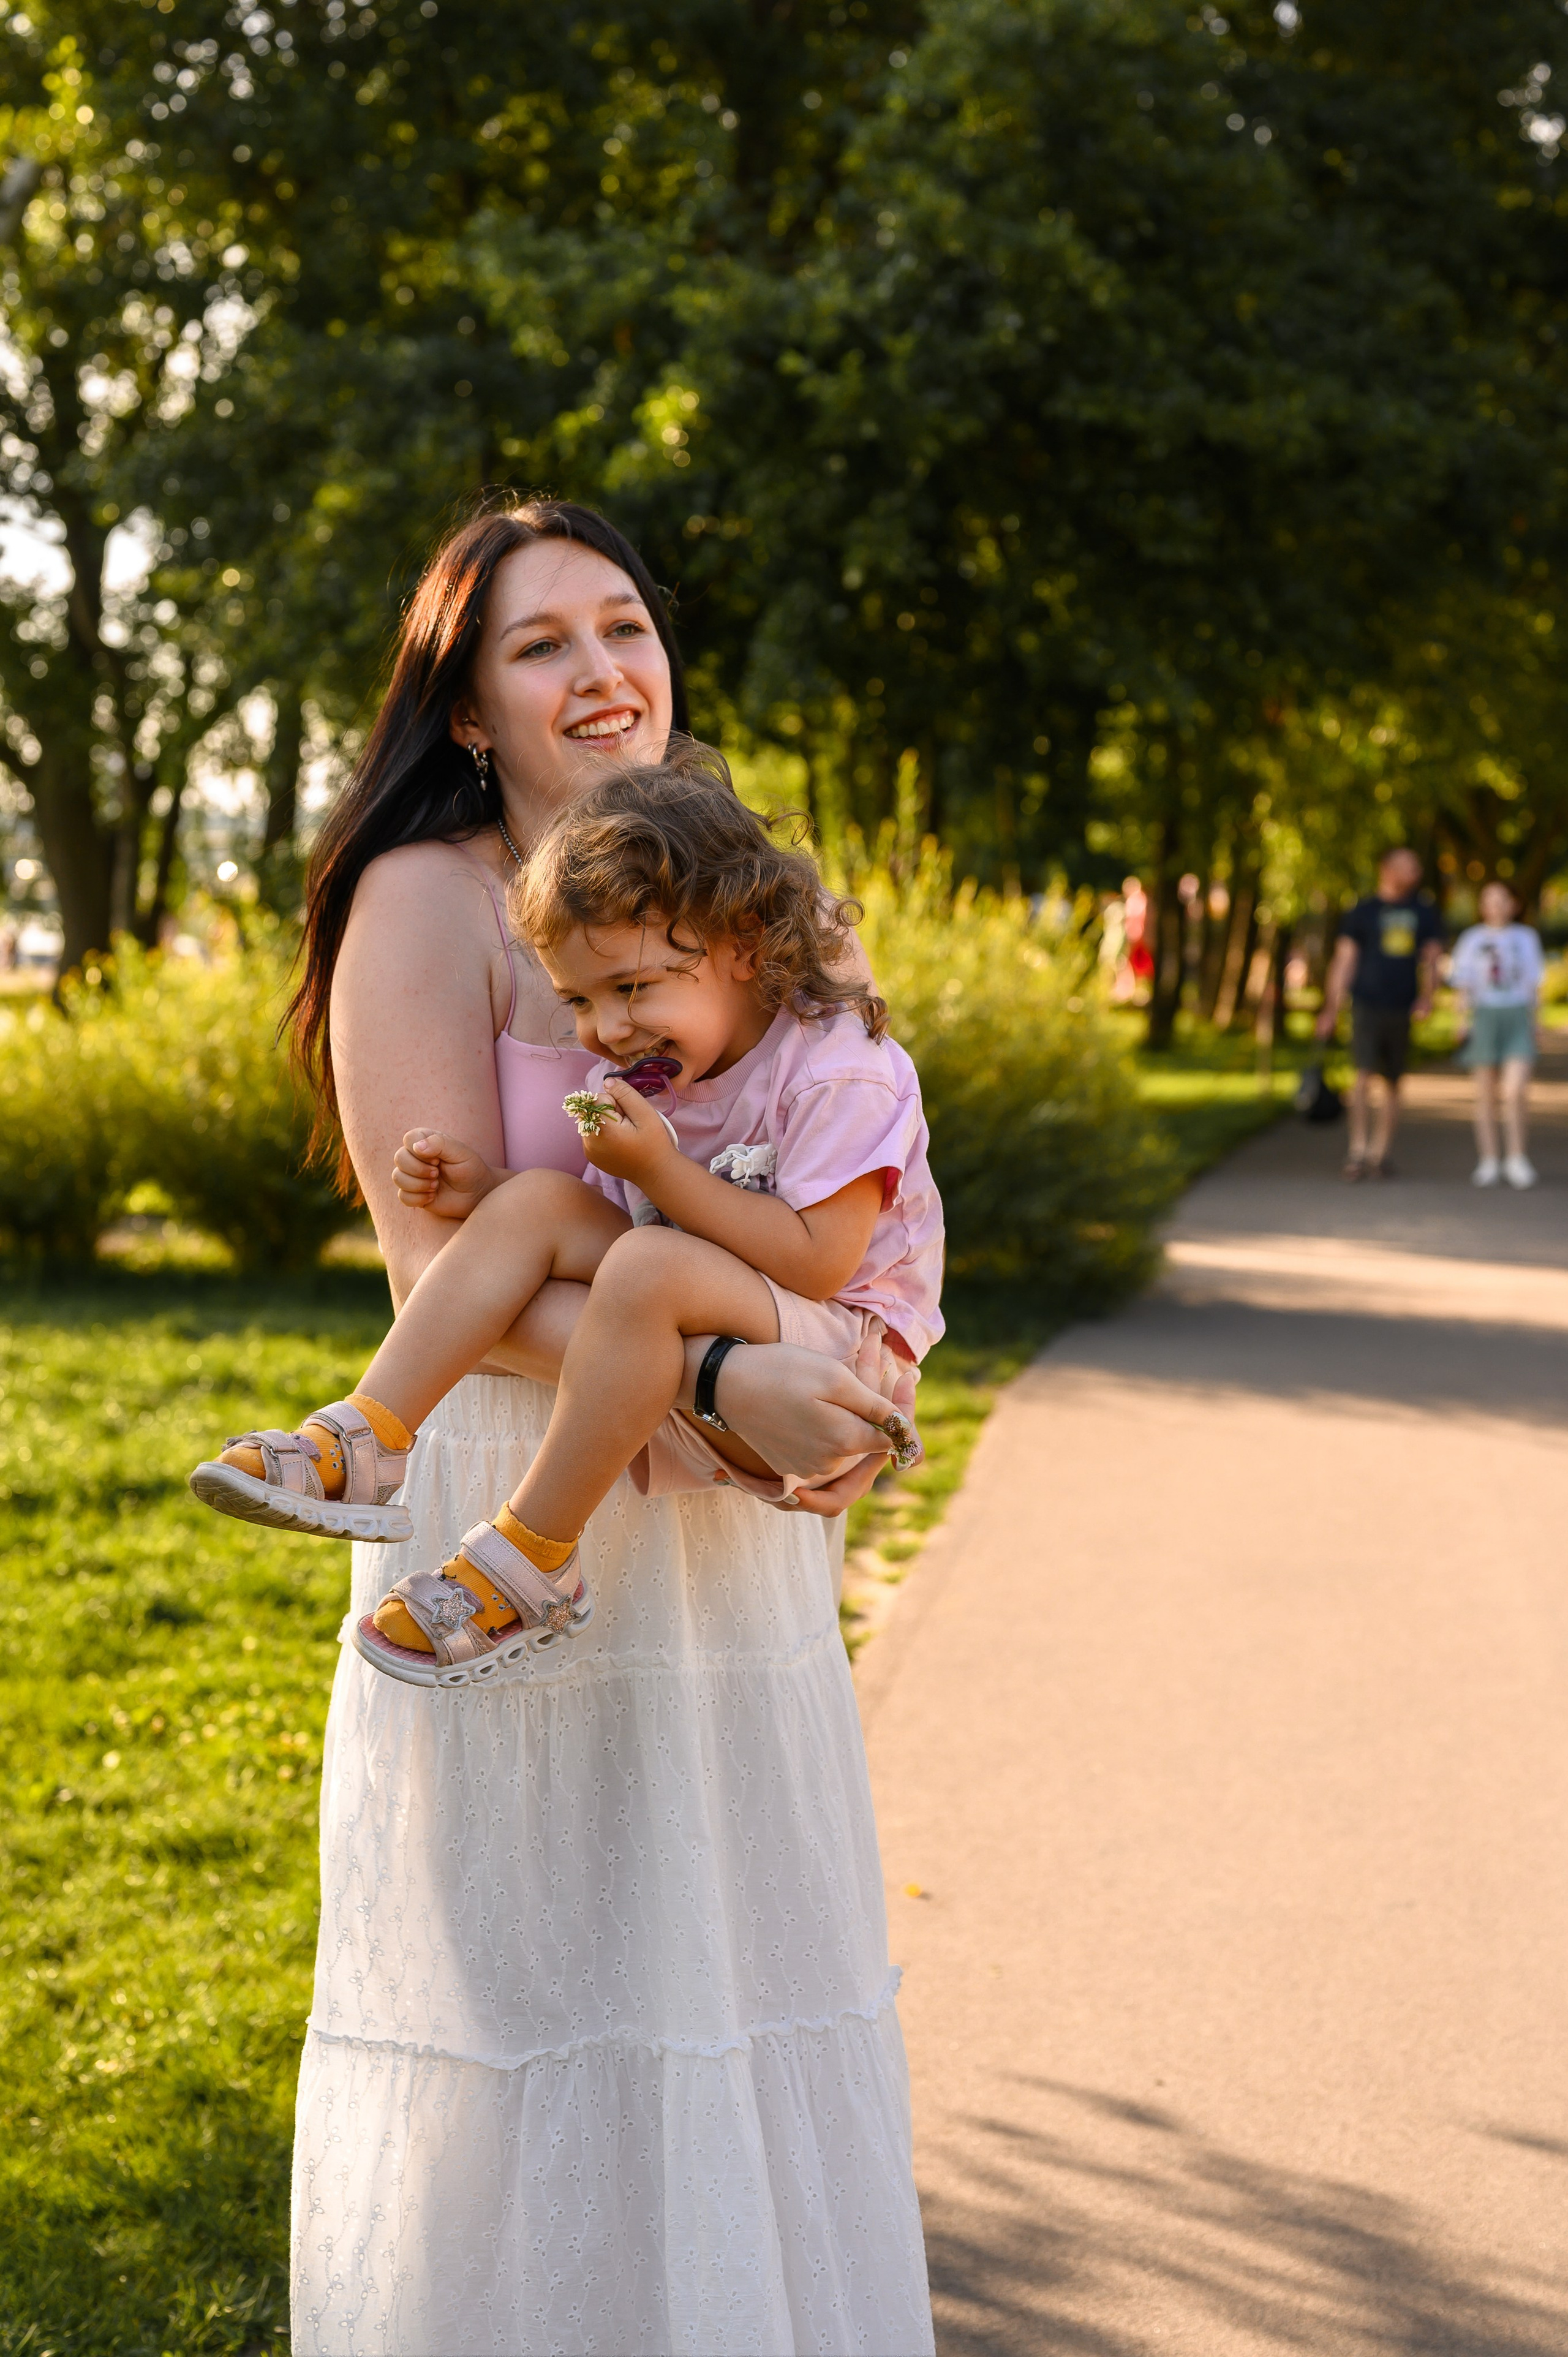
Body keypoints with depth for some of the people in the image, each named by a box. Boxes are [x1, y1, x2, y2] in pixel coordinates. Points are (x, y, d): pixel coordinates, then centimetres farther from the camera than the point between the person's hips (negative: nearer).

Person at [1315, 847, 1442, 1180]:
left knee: (1393, 1085, 6)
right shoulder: (1362, 912, 3)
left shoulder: (1424, 912, 12)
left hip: (1402, 1010, 3)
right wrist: (1331, 1010, 0)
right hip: (1367, 1005, -3)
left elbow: (1431, 958, 8)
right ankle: (1358, 1150, -14)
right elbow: (1344, 959, 3)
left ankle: (1379, 1154, 13)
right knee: (1364, 1076, -15)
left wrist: (1427, 995, -11)